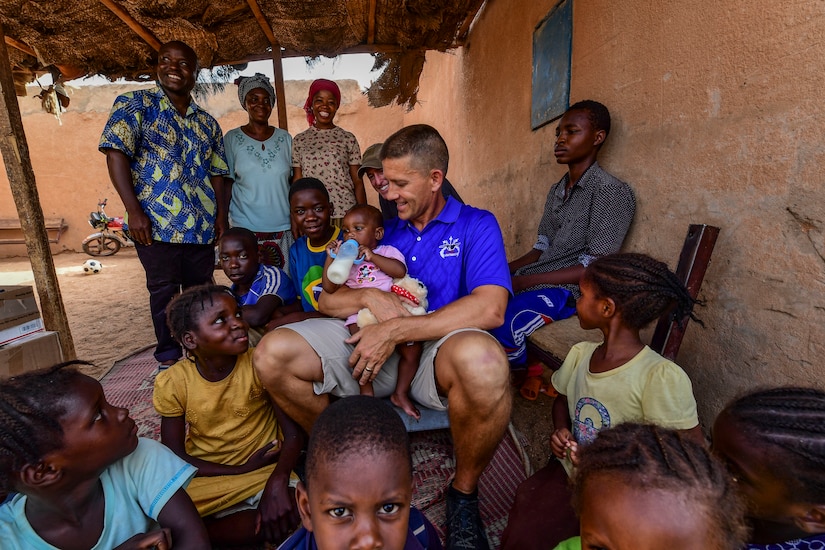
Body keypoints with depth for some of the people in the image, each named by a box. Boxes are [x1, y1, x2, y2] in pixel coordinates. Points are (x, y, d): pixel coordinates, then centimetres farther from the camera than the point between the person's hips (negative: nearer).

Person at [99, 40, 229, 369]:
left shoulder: (207, 123, 15)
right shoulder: (135, 104, 2)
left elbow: (216, 173, 13)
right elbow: (116, 154, -7)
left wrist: (222, 215, 2)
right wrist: (134, 210, -16)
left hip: (202, 225, 4)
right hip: (156, 222, -4)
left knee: (201, 291, 10)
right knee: (163, 290, 4)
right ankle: (169, 357, 20)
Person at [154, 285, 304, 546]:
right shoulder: (173, 383, -9)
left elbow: (294, 433, -14)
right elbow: (174, 456, -5)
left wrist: (278, 480, -33)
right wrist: (241, 469, -16)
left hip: (265, 470, 0)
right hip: (205, 476, 0)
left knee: (291, 511, -28)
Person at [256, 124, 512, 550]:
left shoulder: (475, 225, 1)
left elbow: (489, 309, -17)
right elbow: (326, 299, 10)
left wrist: (395, 330, -20)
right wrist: (369, 296, -13)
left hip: (436, 349, -3)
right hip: (370, 347, 4)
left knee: (482, 359, -39)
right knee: (272, 354, -13)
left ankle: (464, 492, -7)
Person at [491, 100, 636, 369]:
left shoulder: (613, 192, -8)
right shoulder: (556, 190, 18)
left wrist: (523, 281, -19)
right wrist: (504, 270, 0)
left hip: (568, 288, -8)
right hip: (530, 280, 8)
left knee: (502, 325, -32)